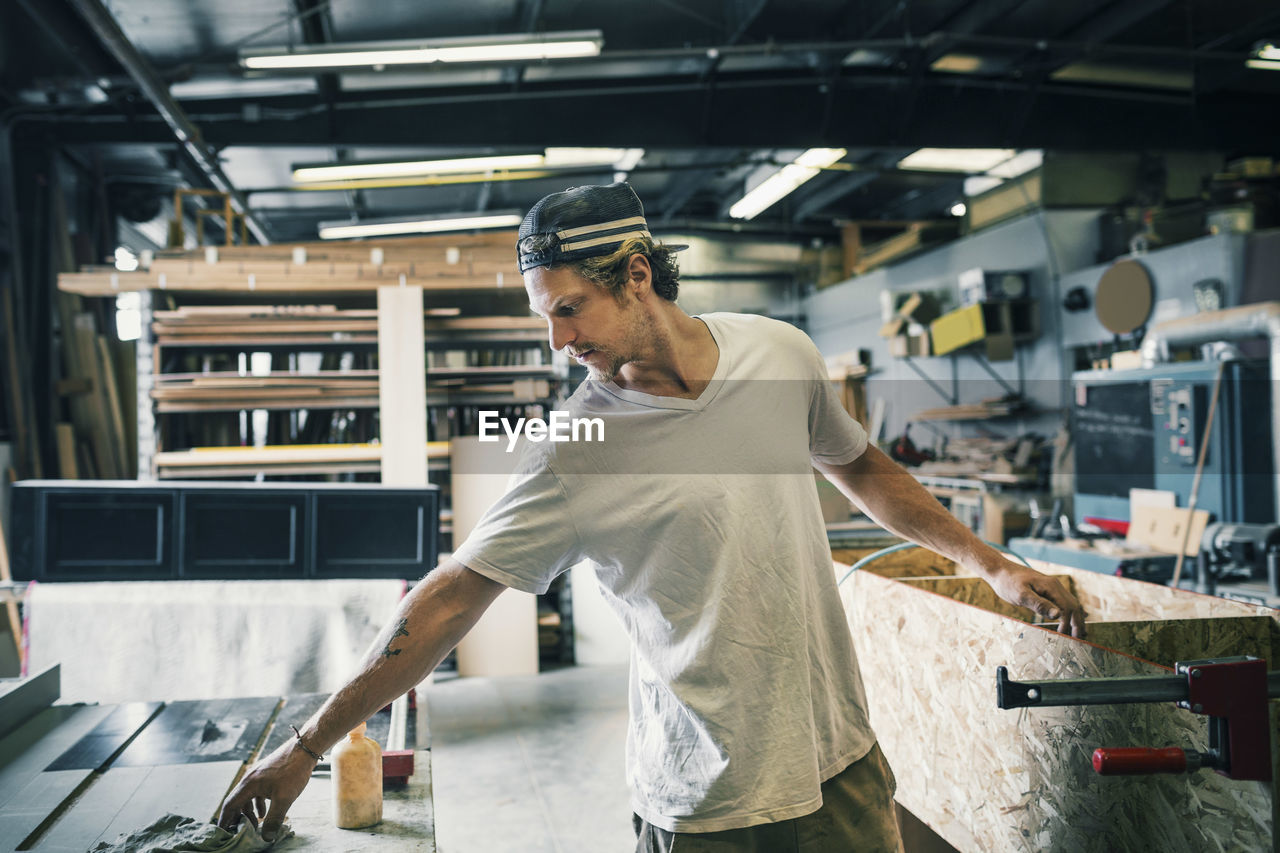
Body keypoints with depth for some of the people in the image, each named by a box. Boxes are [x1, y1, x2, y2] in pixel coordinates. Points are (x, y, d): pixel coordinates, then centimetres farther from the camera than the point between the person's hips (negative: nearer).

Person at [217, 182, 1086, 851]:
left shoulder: (780, 355, -4)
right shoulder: (574, 452, -15)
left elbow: (864, 469, 13)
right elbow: (452, 596, -12)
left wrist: (990, 563, 15)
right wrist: (309, 746, -12)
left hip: (841, 759, 4)